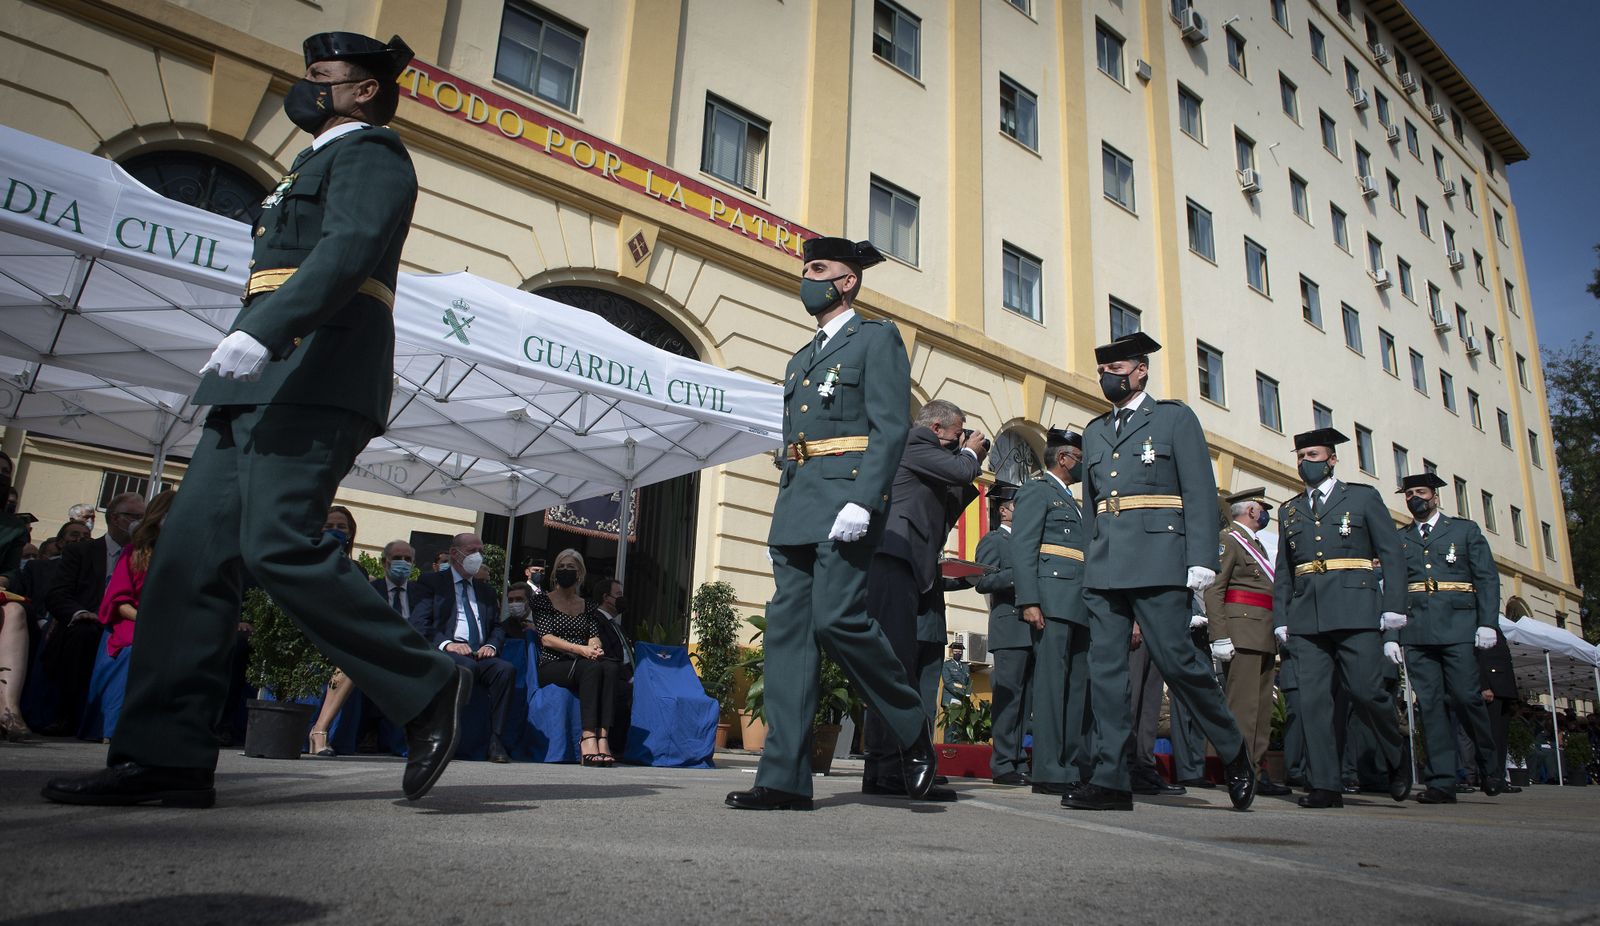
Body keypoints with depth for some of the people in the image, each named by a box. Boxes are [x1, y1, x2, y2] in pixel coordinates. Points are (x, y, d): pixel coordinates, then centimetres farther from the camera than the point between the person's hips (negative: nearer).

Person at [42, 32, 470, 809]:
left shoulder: (370, 153, 3)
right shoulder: (318, 167, 32)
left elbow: (348, 252, -16)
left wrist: (261, 333, -29)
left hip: (315, 372, -9)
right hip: (264, 383, 10)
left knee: (279, 545, -21)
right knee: (193, 553, -1)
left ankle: (425, 686, -11)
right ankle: (166, 756, -2)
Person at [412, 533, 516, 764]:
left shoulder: (485, 590, 29)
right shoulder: (431, 582, 13)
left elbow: (498, 627, 22)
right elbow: (419, 624, 0)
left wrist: (491, 645, -2)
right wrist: (447, 643, -17)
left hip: (481, 655, 4)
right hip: (443, 653, -4)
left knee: (507, 669, -29)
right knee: (466, 666, -38)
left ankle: (496, 742, -30)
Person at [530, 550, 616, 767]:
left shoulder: (587, 607, 22)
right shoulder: (543, 601, 9)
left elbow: (594, 637, 11)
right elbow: (546, 638, -4)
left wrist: (595, 648, -16)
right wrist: (581, 649, -17)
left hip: (585, 665, 3)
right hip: (551, 667, -3)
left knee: (610, 667, -32)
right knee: (591, 667, -35)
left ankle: (603, 737, -42)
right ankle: (588, 738, -42)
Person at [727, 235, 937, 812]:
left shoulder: (877, 339, 5)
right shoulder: (800, 360, 27)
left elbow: (892, 428, -8)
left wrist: (862, 502, -21)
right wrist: (782, 517, 17)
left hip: (846, 495, -7)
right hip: (796, 504, 8)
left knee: (836, 618, -17)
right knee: (787, 629, -1)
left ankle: (914, 733, 6)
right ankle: (785, 778, 0)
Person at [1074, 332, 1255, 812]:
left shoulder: (1175, 417, 7)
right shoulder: (1094, 431, 22)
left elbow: (1200, 492, -1)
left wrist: (1201, 559, -10)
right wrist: (1092, 556, 14)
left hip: (1158, 562, -5)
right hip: (1104, 568, 5)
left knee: (1175, 660, -7)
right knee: (1105, 669, -1)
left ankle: (1233, 751, 16)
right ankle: (1111, 780, 2)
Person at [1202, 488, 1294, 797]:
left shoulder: (1257, 545, 26)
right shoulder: (1228, 539, -3)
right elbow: (1213, 589, -12)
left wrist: (1277, 634, 18)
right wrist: (1219, 636, -20)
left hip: (1265, 635, 10)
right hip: (1242, 631, -10)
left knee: (1262, 706, 9)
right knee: (1243, 705, -10)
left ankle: (1257, 769, 13)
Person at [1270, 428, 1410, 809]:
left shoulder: (1363, 497, 11)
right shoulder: (1290, 510, 20)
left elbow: (1392, 556, 5)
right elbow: (1283, 571, 19)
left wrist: (1393, 610, -5)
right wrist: (1281, 619, 10)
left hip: (1356, 612, -3)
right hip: (1306, 617, 3)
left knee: (1366, 692, -9)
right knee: (1313, 700, -3)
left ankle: (1397, 760, 19)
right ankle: (1326, 785, 1)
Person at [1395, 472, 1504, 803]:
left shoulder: (1465, 529, 13)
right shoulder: (1399, 538, 18)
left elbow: (1487, 577, 6)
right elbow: (1392, 585, 11)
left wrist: (1488, 623, -5)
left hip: (1457, 627, -2)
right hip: (1416, 632, 2)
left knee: (1466, 697, -7)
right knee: (1429, 703, -2)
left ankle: (1490, 766, 18)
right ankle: (1442, 782, 0)